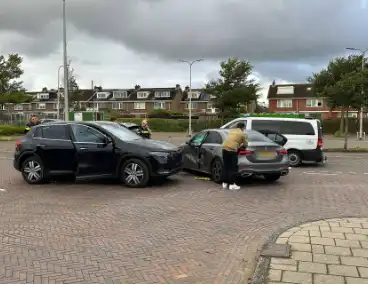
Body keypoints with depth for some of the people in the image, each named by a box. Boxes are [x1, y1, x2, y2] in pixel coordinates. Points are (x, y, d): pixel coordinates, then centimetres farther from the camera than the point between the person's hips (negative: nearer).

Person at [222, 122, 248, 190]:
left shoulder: (231, 131, 23)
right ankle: (232, 184, 0)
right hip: (232, 150, -6)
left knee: (226, 167, 14)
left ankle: (225, 183, 19)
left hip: (224, 148, 6)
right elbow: (245, 145, 10)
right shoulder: (242, 134, 6)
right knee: (233, 168, 0)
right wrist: (241, 145, 30)